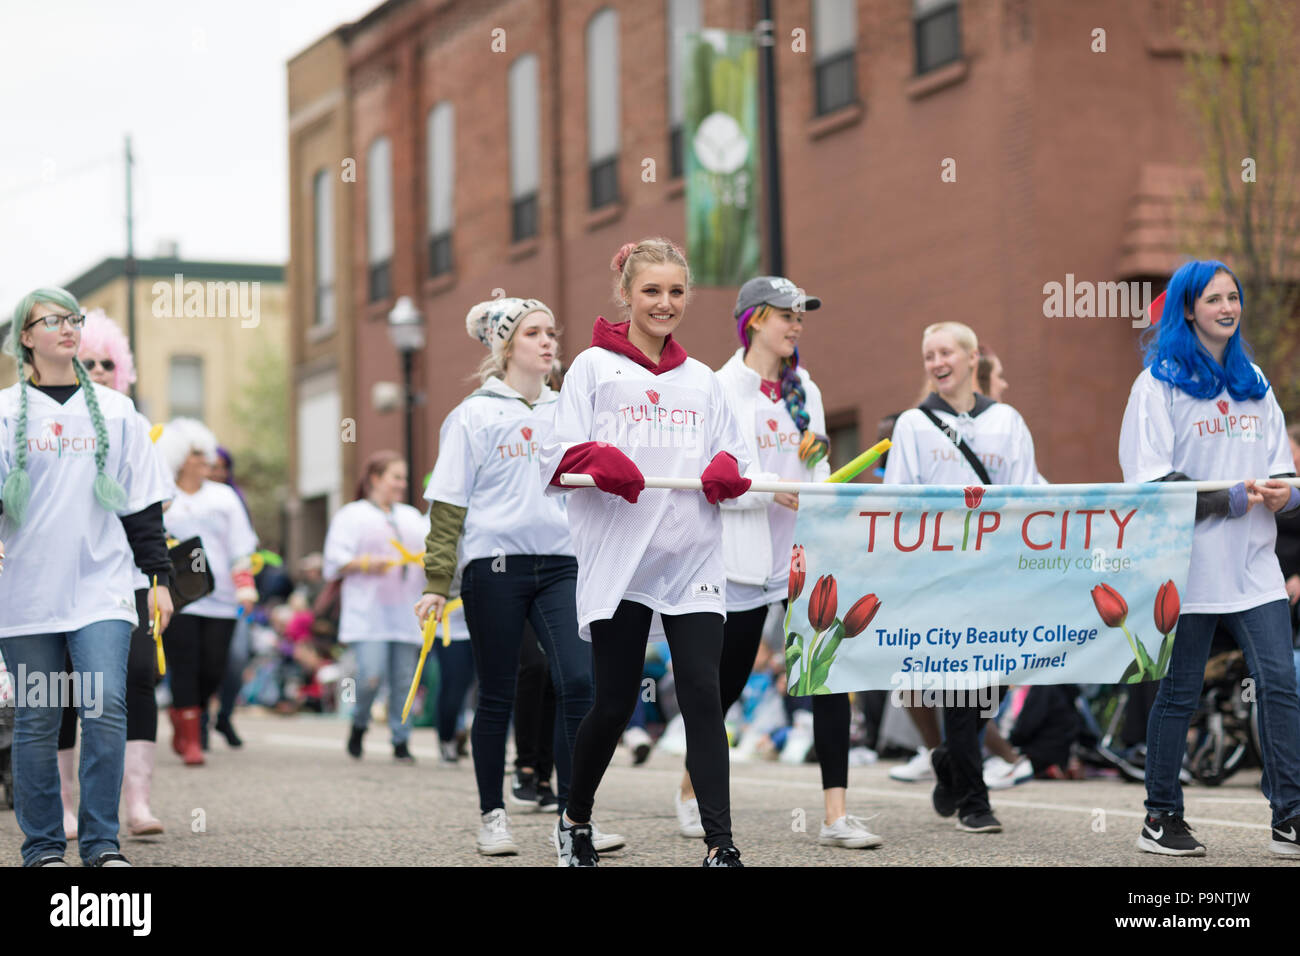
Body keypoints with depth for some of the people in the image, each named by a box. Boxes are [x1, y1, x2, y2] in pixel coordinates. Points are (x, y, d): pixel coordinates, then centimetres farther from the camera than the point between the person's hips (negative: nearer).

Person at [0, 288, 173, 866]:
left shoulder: (115, 411, 11)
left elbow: (143, 501, 14)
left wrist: (159, 576, 10)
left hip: (102, 587, 1)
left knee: (105, 707, -12)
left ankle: (101, 841, -3)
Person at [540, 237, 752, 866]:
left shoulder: (702, 379, 17)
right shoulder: (594, 367, 6)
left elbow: (732, 460, 18)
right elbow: (556, 461, -1)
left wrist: (727, 471, -6)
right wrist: (599, 460, -22)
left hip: (693, 560, 3)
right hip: (619, 560, -2)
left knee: (703, 695, -8)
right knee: (614, 701, 3)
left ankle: (719, 844, -8)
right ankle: (574, 820, 26)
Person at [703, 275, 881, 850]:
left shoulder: (805, 390, 12)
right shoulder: (723, 390, -6)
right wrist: (774, 489, -24)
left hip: (805, 552, 4)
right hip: (744, 558, -4)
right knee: (726, 684, 7)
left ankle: (836, 815, -7)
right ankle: (691, 791, 31)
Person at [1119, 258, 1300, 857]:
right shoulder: (1159, 383, -3)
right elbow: (1151, 483, -11)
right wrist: (1231, 499, -17)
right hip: (1189, 565, -5)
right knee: (1179, 692, 3)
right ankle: (1161, 819, 14)